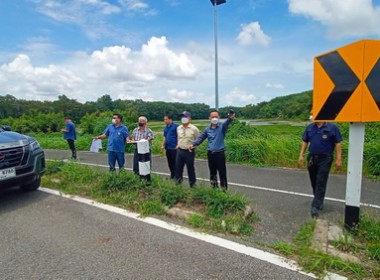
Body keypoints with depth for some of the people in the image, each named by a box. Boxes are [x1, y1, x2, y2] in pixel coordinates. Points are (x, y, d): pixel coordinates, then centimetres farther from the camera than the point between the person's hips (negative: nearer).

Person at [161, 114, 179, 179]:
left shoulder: (176, 126, -10)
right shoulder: (166, 127, 13)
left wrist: (178, 145, -17)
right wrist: (163, 145, 14)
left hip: (174, 148, -7)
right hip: (168, 148, 7)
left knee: (175, 162, -2)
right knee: (170, 162, 13)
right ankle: (172, 175, 24)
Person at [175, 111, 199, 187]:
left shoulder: (194, 128, -9)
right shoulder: (178, 128, 7)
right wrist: (178, 144, 14)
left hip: (189, 152, -4)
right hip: (180, 151, 5)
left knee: (190, 169, 7)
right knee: (178, 168, 8)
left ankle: (192, 185, 22)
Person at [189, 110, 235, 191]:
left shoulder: (222, 126, -6)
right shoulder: (207, 129, 7)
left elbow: (227, 122, -27)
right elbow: (200, 138, 10)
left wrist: (230, 118, -52)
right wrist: (193, 144, -8)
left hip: (220, 153, -4)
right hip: (210, 153, 4)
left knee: (222, 174, 3)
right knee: (212, 173, 16)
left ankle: (224, 190, 15)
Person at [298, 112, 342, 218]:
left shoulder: (332, 127, -7)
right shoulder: (309, 127, 5)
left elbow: (337, 144, -5)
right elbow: (305, 142, 11)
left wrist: (338, 159, -9)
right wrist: (301, 155, 4)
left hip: (325, 159, -5)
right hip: (312, 158, 5)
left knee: (321, 183, -5)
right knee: (314, 182, 15)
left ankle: (316, 207, -4)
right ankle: (319, 201, 35)